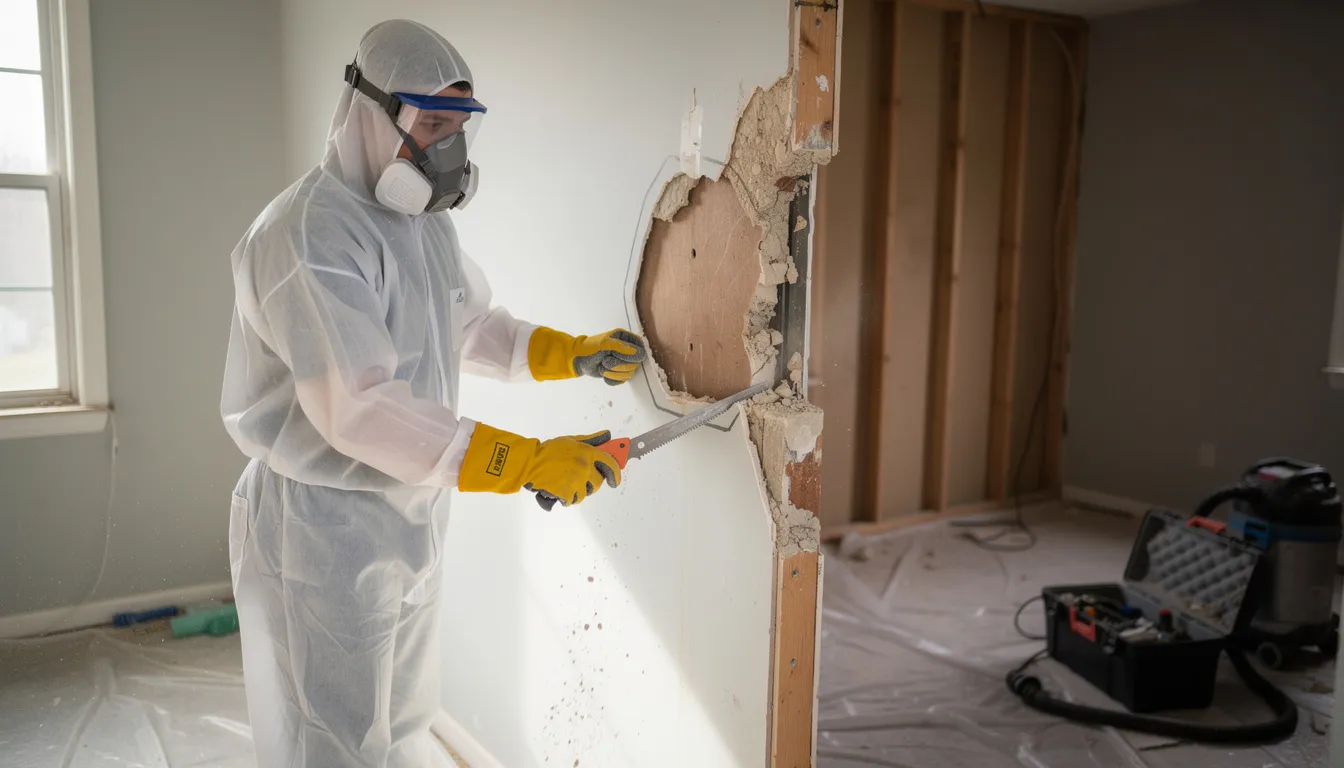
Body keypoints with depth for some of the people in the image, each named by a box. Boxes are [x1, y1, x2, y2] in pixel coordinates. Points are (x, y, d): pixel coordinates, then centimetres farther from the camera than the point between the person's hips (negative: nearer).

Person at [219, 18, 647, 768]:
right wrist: (527, 461, -34)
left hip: (414, 515, 9)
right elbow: (360, 409, -32)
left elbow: (474, 325, 19)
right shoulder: (309, 233, -23)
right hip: (325, 531, -9)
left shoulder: (428, 223, 8)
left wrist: (573, 354, 3)